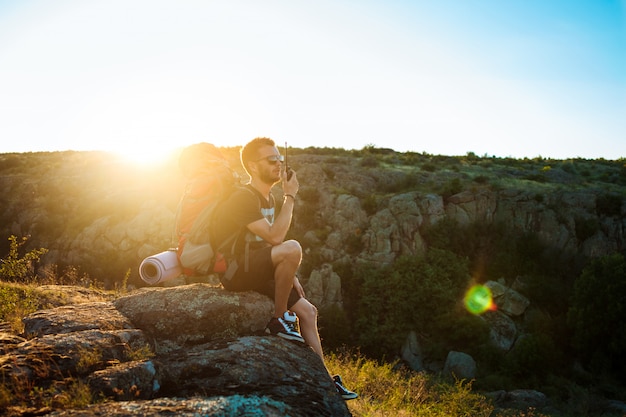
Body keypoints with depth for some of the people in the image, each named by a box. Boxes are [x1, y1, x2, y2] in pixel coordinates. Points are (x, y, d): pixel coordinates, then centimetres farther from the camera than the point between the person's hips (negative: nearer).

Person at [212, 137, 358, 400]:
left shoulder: (268, 198, 13)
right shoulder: (242, 198, -17)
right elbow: (276, 237, -28)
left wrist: (290, 276, 9)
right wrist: (290, 197, -19)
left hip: (256, 273, 9)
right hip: (235, 272, -9)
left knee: (308, 311, 5)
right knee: (292, 247, -32)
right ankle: (280, 320, -17)